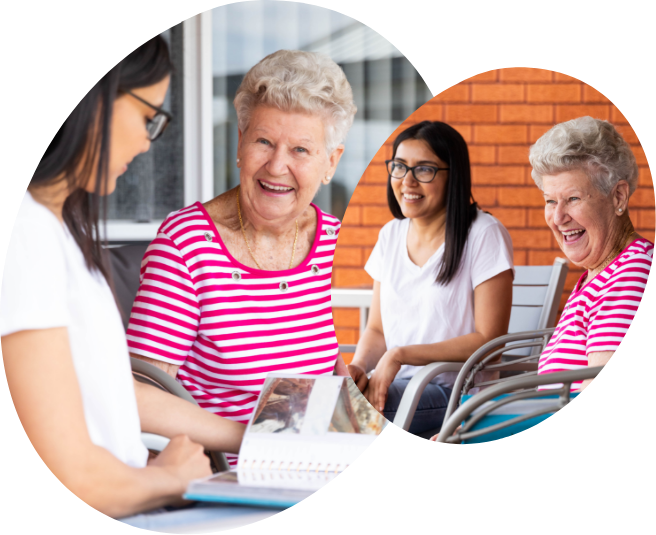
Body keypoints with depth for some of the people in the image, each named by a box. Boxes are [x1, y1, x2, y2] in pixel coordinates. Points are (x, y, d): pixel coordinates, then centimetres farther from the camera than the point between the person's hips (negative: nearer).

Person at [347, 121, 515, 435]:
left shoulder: (484, 235, -8)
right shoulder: (391, 235, 13)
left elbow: (489, 340, -11)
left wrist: (399, 355, -17)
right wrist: (358, 367, -8)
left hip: (455, 388, -6)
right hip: (394, 382, 6)